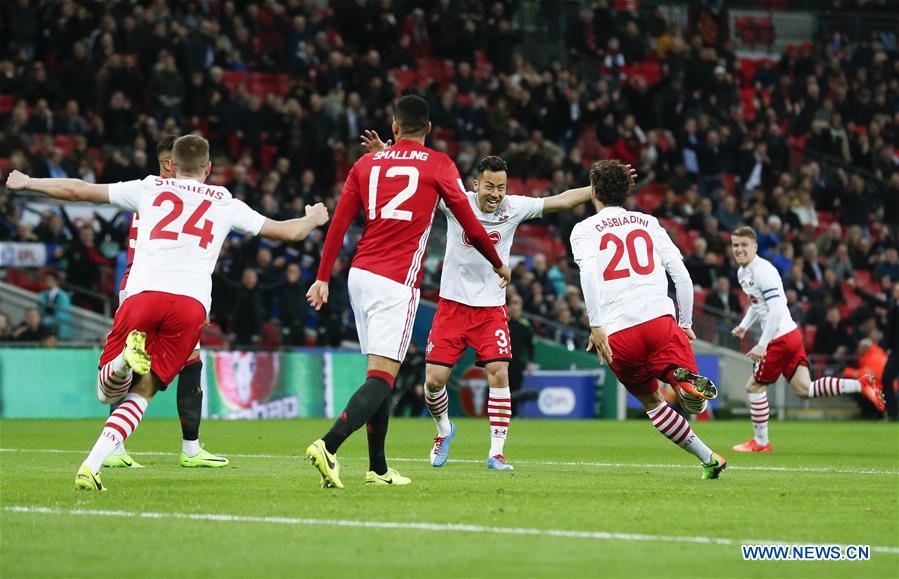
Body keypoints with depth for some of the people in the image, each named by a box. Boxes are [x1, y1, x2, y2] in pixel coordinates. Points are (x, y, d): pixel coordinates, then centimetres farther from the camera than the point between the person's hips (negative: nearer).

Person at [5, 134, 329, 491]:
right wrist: (314, 219, 54)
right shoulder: (225, 203, 22)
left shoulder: (150, 189, 19)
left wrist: (26, 183, 37)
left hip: (142, 294, 0)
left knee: (108, 392, 10)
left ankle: (128, 357, -26)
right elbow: (288, 232, 31)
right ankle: (91, 467, -16)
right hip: (192, 304, 0)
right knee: (142, 393, 5)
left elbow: (77, 191, 22)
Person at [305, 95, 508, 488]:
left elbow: (338, 224, 8)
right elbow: (468, 222, 7)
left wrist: (323, 278, 12)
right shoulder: (439, 166, 2)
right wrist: (498, 264, 22)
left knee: (380, 375, 15)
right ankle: (328, 446, -27)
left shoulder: (367, 163, 12)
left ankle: (378, 469, 16)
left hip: (360, 274, 5)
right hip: (396, 283, -5)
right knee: (382, 378, -9)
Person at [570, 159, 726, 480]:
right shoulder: (649, 223, 21)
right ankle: (689, 380, -40)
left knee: (652, 401, 19)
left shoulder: (584, 229, 12)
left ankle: (708, 458, 12)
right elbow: (681, 275, 14)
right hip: (659, 319, 1)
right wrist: (685, 324, 23)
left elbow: (589, 273, -9)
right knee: (694, 403, -5)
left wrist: (596, 327, -12)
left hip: (617, 333, -1)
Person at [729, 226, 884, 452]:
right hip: (791, 335, 9)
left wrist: (762, 345, -26)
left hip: (781, 338, -9)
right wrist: (744, 325, 14)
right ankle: (861, 384, 4)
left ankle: (761, 442, 11)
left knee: (755, 386, 1)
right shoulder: (742, 273, 13)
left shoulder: (763, 271, -17)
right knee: (804, 389, 7)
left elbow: (776, 309, -24)